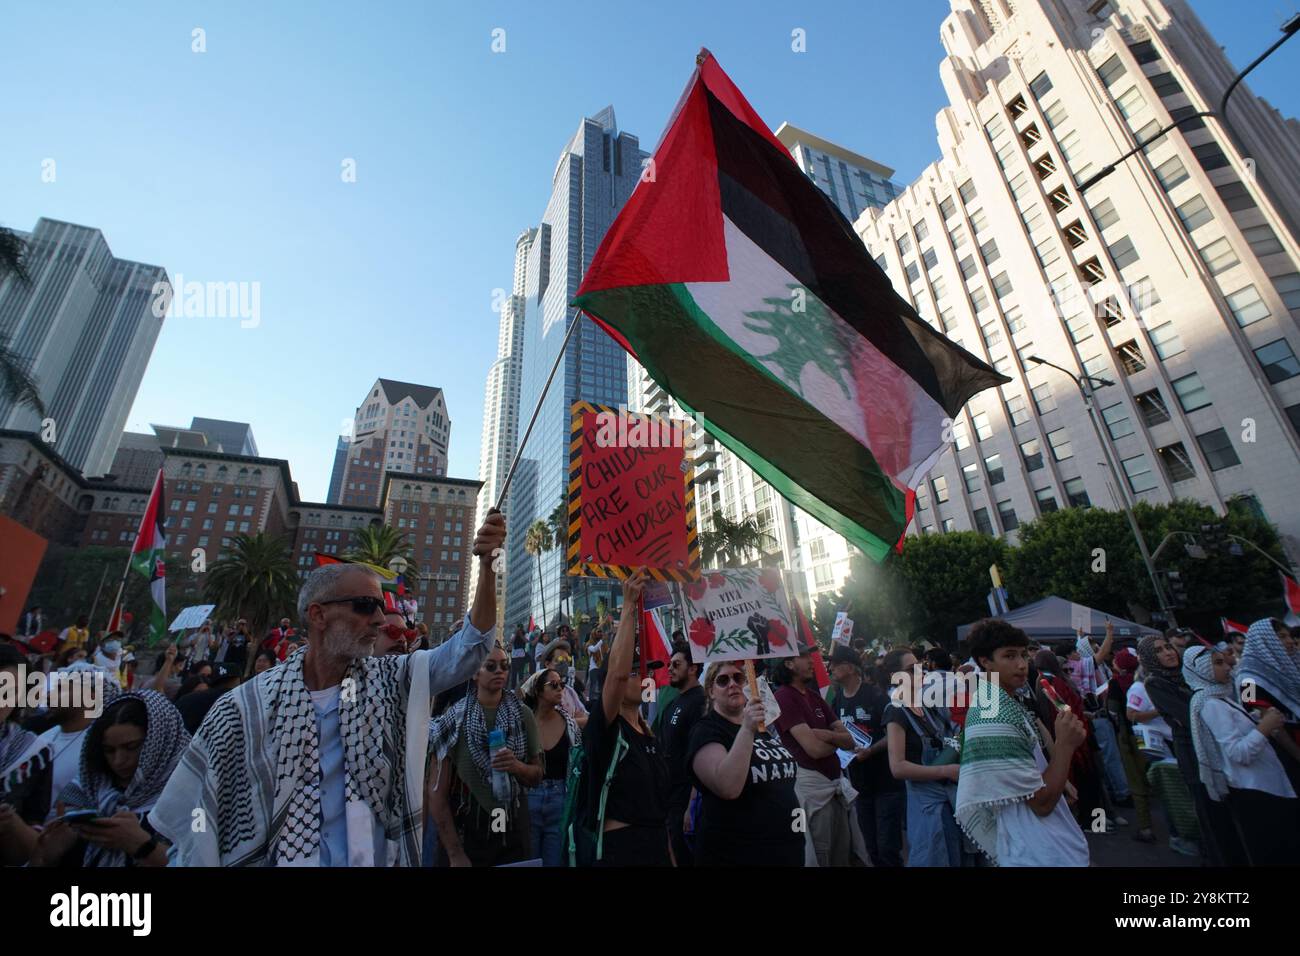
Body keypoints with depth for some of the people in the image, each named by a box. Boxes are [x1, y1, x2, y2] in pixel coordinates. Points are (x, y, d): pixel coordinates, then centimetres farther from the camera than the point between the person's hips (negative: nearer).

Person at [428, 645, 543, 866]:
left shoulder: (523, 715, -3)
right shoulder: (455, 718, -10)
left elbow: (537, 775, 4)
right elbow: (436, 793, -10)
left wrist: (517, 767, -17)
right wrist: (455, 854, -13)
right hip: (464, 835, -2)